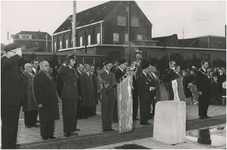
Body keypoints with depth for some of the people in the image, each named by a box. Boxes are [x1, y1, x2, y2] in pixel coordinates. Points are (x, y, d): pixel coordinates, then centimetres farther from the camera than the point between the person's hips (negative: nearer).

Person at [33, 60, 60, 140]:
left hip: (52, 102, 8)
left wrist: (56, 99, 14)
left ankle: (50, 134, 19)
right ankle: (44, 135, 13)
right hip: (44, 102, -8)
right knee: (44, 120, 2)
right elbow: (37, 90, -16)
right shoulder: (38, 76, -10)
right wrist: (39, 102, -20)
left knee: (51, 119, 11)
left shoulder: (49, 76, 17)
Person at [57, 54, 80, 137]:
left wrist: (78, 94, 16)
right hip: (67, 94, -7)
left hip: (74, 94, 7)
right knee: (67, 113, -2)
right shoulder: (65, 69, -5)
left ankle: (72, 130, 18)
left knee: (74, 113, 9)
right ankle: (66, 131, 6)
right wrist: (65, 63, -19)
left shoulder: (74, 70, 17)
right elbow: (59, 71, -31)